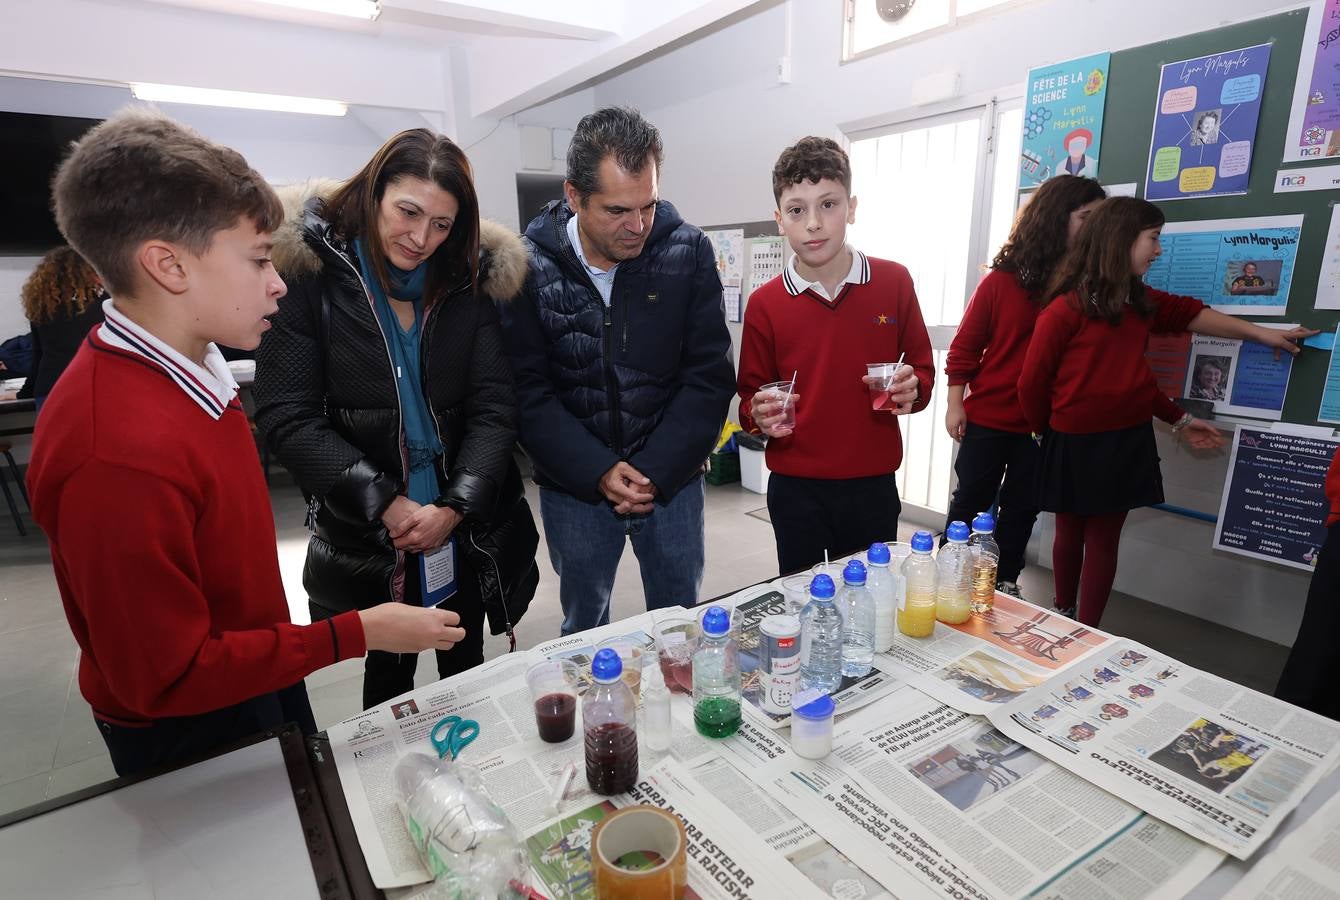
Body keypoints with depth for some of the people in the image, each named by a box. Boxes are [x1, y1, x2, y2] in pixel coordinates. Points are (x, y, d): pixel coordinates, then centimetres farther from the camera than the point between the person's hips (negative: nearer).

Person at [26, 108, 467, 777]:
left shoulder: (185, 371, -6)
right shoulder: (119, 451, -34)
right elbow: (166, 678, -26)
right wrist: (359, 634, -24)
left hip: (261, 689, 7)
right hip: (192, 737, -7)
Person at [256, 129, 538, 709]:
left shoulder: (469, 280, 0)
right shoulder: (311, 274, -7)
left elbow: (493, 408, -5)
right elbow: (286, 416, -11)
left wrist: (456, 507, -17)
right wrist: (383, 503, -17)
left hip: (465, 526, 3)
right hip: (364, 533, -2)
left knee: (467, 663, 18)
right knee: (389, 668, 16)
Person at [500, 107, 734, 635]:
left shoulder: (689, 252, -8)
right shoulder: (528, 266, -9)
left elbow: (708, 378, -8)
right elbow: (528, 393, -9)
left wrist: (656, 472, -15)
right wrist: (598, 472, -17)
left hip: (672, 477, 1)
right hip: (573, 484, 0)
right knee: (583, 628, 17)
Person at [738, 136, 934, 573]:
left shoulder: (894, 282, -2)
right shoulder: (764, 303, -3)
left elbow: (923, 369, 9)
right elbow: (750, 397, 5)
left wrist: (912, 389, -13)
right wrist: (760, 415, -17)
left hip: (873, 486, 1)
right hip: (796, 491, 0)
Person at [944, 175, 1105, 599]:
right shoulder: (1003, 280, -9)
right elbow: (965, 345, -5)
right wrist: (955, 403, -7)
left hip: (1043, 424, 3)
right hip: (987, 417, -2)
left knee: (1022, 508, 15)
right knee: (970, 501, 12)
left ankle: (1005, 581, 31)